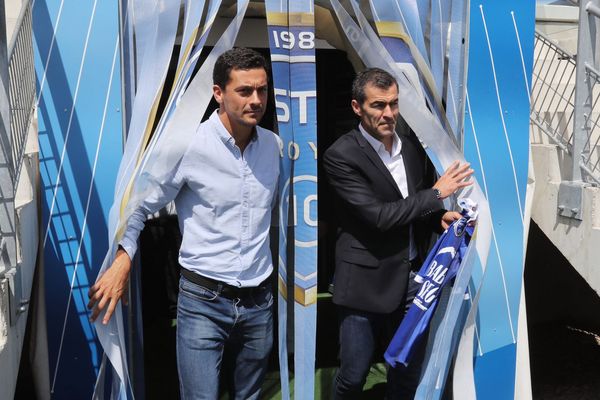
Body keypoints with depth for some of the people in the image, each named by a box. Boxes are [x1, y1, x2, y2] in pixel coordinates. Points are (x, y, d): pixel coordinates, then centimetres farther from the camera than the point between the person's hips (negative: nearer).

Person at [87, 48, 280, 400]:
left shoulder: (273, 145, 3)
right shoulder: (189, 145, -13)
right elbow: (142, 205, -6)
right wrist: (123, 259, -17)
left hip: (259, 301, 5)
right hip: (203, 301, -4)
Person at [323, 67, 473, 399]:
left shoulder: (413, 145, 5)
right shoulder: (340, 156, -14)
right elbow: (380, 216, -21)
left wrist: (440, 216, -4)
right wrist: (436, 193, -14)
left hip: (412, 280, 5)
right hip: (365, 283, -5)